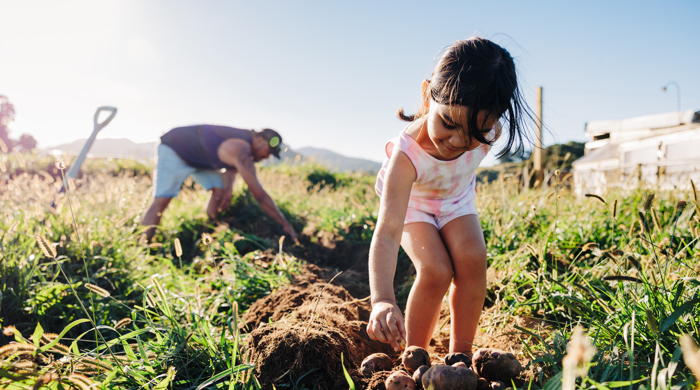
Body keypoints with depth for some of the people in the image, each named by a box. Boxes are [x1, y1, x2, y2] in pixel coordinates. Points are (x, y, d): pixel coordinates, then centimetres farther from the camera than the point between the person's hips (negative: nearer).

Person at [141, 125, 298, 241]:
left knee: (220, 191, -1)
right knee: (161, 200, -22)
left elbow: (232, 166, 10)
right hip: (174, 149, -10)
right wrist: (285, 224, -30)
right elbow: (259, 195, -35)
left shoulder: (247, 137, -7)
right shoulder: (241, 150, -35)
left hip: (197, 156, 10)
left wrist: (229, 187, -12)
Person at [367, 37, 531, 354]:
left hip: (456, 197, 4)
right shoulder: (407, 154, -43)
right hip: (410, 200, -4)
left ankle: (460, 354, -2)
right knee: (435, 270, -24)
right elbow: (387, 232, -51)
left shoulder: (487, 128, -29)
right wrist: (382, 300, -63)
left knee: (472, 257, -20)